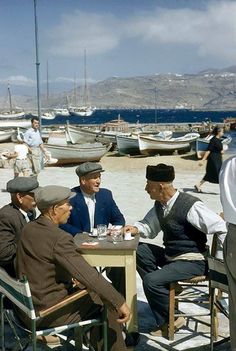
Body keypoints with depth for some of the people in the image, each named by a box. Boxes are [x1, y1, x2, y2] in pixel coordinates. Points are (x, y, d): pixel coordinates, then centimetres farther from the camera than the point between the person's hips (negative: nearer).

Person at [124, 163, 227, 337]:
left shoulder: (191, 206, -22)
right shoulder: (160, 205, 3)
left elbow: (222, 229, -19)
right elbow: (150, 228, 20)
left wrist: (219, 261, -12)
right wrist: (136, 228, -3)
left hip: (192, 262, -8)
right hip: (170, 256, 8)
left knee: (151, 280, -21)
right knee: (139, 250, -2)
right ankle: (164, 290, 3)